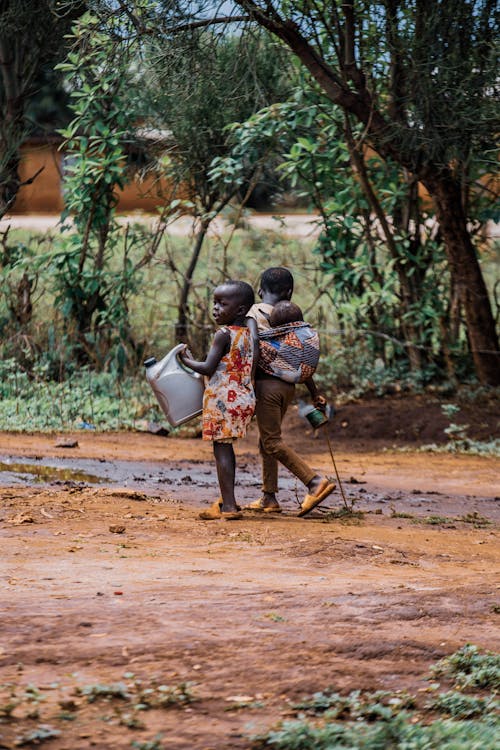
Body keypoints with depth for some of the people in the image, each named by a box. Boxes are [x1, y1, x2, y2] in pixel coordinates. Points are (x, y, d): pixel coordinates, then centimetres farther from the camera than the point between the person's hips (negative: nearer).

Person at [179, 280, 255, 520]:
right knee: (226, 449, 17)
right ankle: (227, 500, 24)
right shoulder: (247, 334, 11)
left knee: (221, 449, -7)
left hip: (223, 398, -8)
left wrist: (188, 361, 0)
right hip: (243, 396, 8)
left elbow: (208, 368, -17)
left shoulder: (223, 334, -13)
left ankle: (228, 506, -11)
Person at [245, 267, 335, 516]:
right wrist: (315, 393, 12)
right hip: (288, 385, 7)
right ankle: (269, 498, 18)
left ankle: (315, 481, -17)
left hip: (267, 383, -7)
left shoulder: (255, 312, -7)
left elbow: (254, 352, -19)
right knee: (266, 439, 16)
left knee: (272, 441, -5)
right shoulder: (292, 315, 8)